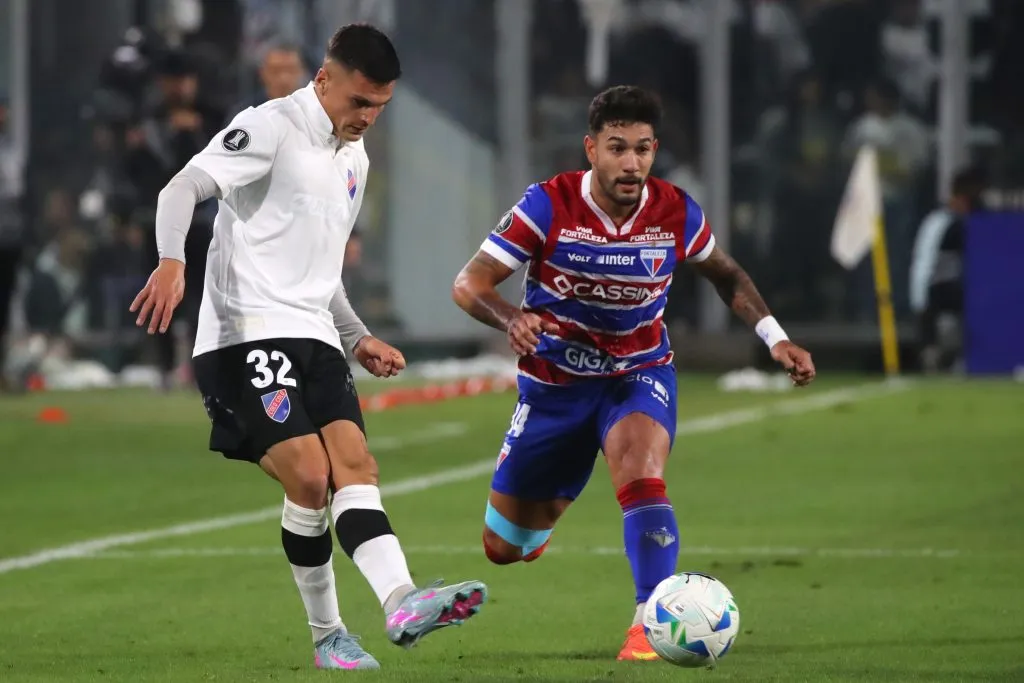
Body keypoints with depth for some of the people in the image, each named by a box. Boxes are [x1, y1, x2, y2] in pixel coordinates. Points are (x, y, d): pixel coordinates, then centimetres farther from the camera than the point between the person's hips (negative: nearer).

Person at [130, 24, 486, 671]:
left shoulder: (355, 158, 22)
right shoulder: (271, 127, -5)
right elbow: (182, 189, -16)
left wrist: (358, 337, 25)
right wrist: (172, 261, -33)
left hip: (314, 338, 8)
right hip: (247, 335, -8)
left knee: (354, 464, -12)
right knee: (309, 476, -17)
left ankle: (402, 603, -25)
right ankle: (327, 636, -9)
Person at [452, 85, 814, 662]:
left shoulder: (677, 214, -13)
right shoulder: (549, 205, -21)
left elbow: (727, 275, 8)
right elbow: (469, 284, -20)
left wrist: (774, 336, -4)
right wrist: (511, 319, -41)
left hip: (639, 373, 0)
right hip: (555, 380, 0)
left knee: (643, 478, -34)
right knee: (504, 547, 9)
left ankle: (652, 622, -34)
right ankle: (543, 510, 48)